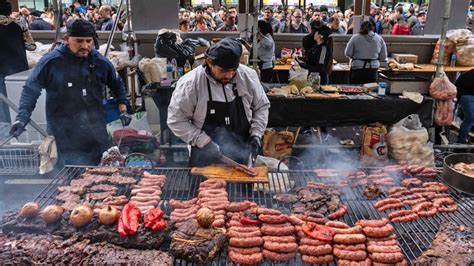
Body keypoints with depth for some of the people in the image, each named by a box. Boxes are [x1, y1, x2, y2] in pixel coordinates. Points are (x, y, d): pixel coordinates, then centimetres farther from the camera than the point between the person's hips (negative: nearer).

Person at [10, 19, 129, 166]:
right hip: (64, 133, -3)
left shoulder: (101, 62, 0)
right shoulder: (50, 61, -10)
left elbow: (117, 86, 16)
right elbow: (30, 90, -3)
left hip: (96, 131, 3)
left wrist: (123, 111, 9)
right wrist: (22, 118, -13)